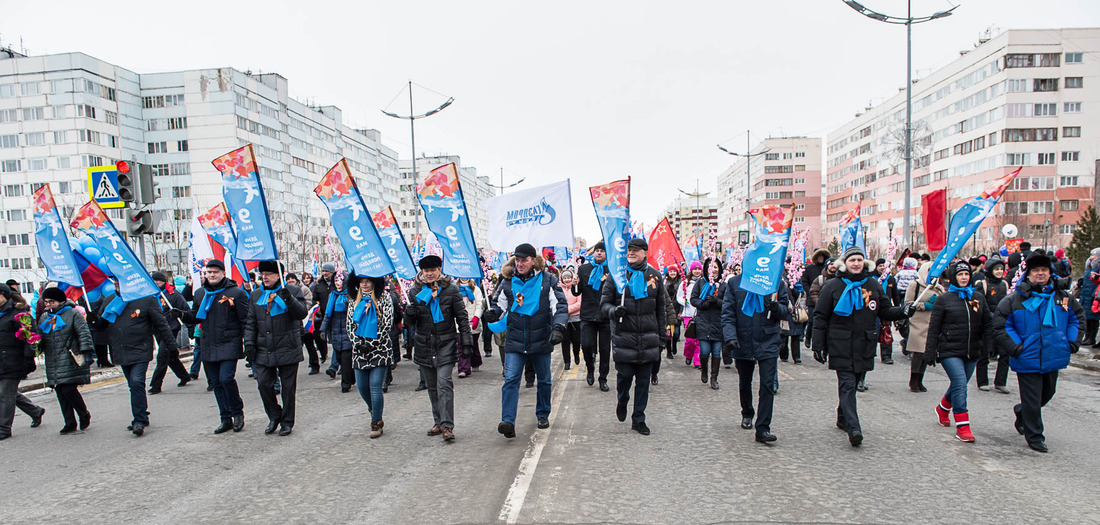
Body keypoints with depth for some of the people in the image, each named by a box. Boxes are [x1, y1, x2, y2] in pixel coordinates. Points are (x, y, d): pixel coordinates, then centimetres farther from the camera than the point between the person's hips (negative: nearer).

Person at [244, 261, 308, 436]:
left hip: (287, 349, -3)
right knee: (263, 384, 2)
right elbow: (250, 322, 12)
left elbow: (301, 313, -12)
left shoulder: (293, 291, 0)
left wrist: (289, 299, -27)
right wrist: (249, 342, 1)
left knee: (288, 387, 4)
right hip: (263, 351, 4)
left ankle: (287, 422, 17)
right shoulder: (256, 295, 12)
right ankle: (274, 417, 23)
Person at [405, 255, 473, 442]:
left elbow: (462, 317, 1)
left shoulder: (451, 290, -3)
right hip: (424, 344, 3)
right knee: (431, 386, 10)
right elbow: (410, 322, 8)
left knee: (444, 383, -13)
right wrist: (409, 313, -16)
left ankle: (447, 426, -13)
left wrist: (467, 341, -4)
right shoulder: (415, 291, 5)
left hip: (446, 344, -3)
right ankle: (438, 422, 23)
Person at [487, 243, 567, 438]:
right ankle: (508, 422, -15)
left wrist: (558, 327, -19)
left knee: (544, 380, 15)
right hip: (514, 341, 0)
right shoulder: (508, 282, 3)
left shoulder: (547, 280, -4)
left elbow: (560, 306, -5)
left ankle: (543, 414, 36)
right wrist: (492, 313, -11)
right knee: (510, 380, -12)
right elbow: (500, 305, 12)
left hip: (541, 341, 0)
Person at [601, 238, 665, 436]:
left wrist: (661, 335, 12)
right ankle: (622, 402, 31)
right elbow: (605, 302, 2)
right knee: (624, 375, -2)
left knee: (643, 380, 7)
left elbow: (660, 308, 13)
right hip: (623, 336, -2)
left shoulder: (654, 275, 7)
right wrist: (613, 311, -20)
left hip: (648, 338, 2)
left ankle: (638, 419, 20)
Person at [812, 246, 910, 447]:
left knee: (853, 384, 13)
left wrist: (902, 311, -3)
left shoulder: (873, 285, 10)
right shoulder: (833, 286, -1)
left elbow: (884, 312, 18)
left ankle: (843, 418, 30)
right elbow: (820, 317, -1)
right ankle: (853, 428, -16)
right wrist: (818, 345, -5)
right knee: (847, 385, -11)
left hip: (864, 346, 4)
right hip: (841, 346, -4)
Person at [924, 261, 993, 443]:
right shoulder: (944, 299, -3)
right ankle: (962, 427, -9)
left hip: (971, 352, 5)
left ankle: (943, 408, 41)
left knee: (959, 385, 15)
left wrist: (987, 346, 2)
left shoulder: (978, 297, 9)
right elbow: (934, 327, -3)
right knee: (960, 384, -14)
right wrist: (930, 352, -6)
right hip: (950, 351, -5)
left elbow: (988, 323, 14)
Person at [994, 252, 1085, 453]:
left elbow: (1078, 317, 18)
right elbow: (1000, 325, -6)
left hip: (1053, 359, 5)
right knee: (1032, 400, 2)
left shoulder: (1062, 297, 3)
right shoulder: (1016, 299, -10)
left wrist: (1072, 341, 8)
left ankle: (1022, 412, 46)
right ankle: (1034, 436, 18)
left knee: (1047, 394, 20)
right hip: (1028, 359, -5)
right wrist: (1015, 347, -13)